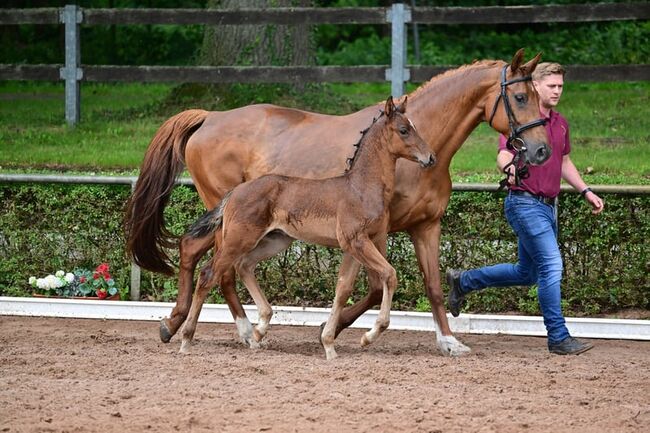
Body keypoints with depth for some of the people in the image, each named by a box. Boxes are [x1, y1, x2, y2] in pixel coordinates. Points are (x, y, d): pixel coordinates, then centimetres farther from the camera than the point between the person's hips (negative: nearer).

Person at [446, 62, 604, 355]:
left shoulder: (560, 123, 14)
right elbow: (503, 155, -23)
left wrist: (586, 192, 19)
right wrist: (510, 170, -45)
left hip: (547, 206, 9)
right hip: (525, 203, -9)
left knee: (526, 273, 17)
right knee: (551, 267, -15)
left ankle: (462, 281, 34)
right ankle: (558, 338, -10)